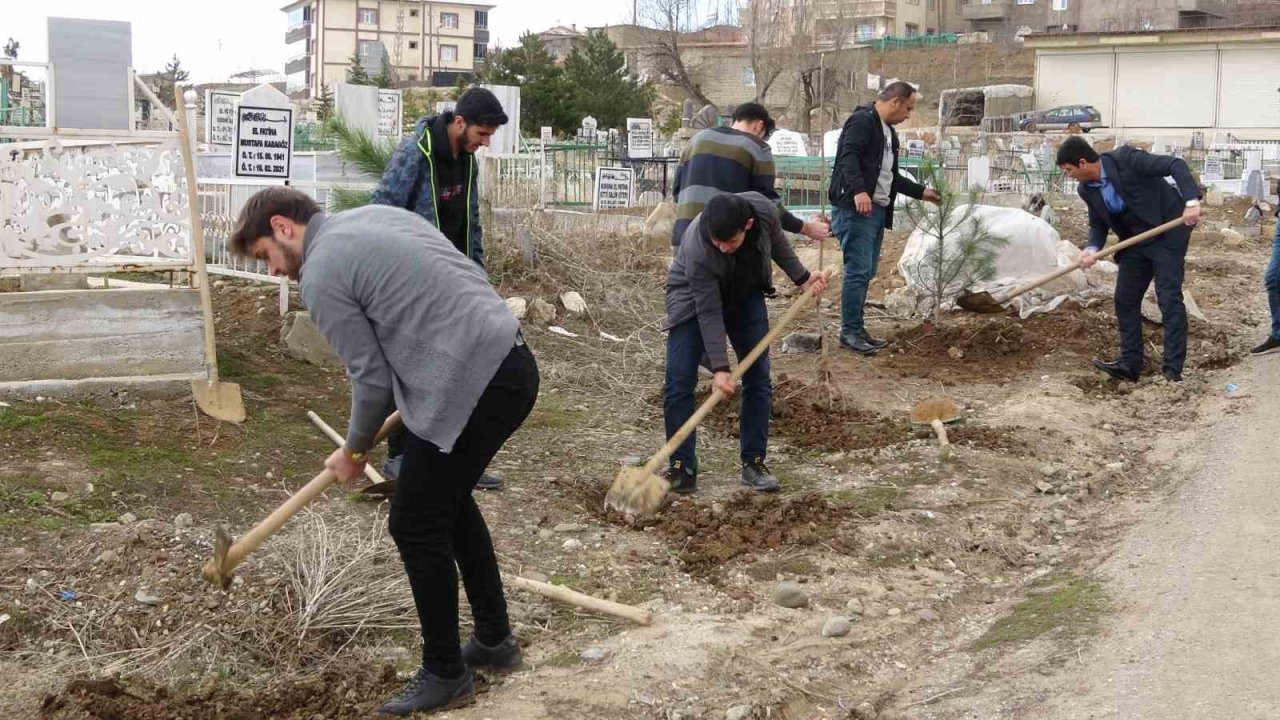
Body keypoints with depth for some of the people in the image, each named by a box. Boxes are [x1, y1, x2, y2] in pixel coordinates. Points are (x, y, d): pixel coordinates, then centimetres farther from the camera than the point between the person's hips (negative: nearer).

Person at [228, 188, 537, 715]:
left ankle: (445, 675, 19)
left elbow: (372, 379, -5)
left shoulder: (320, 276, -6)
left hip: (472, 387, -9)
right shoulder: (376, 215, 18)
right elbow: (468, 279, 20)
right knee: (449, 501, 25)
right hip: (513, 363, 9)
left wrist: (354, 450, 13)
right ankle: (495, 641, 35)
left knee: (417, 527, 6)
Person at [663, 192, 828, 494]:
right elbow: (709, 313, -32)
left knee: (758, 377, 0)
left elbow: (776, 240, -3)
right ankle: (681, 468, -6)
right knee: (679, 379, -14)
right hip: (695, 298, -4)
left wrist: (801, 277, -1)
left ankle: (754, 461, 9)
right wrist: (720, 367, -32)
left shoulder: (764, 210, -29)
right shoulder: (698, 252, -40)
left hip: (746, 294, 4)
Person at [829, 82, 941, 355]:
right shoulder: (863, 121, -8)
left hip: (877, 210, 10)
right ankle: (850, 332, -6)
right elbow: (848, 156, -21)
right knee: (858, 271, -10)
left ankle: (856, 330, 15)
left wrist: (921, 191, 30)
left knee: (866, 272, 10)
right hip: (855, 208, -10)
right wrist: (859, 190, -34)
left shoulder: (888, 132, 23)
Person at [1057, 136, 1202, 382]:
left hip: (1167, 232, -8)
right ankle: (1130, 364, 13)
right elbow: (1098, 224, 9)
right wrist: (1092, 247, -12)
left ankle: (1173, 368, -7)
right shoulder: (1086, 190, 0)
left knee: (1169, 297, -9)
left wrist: (1191, 201, -36)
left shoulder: (1126, 158, -22)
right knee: (1125, 300, 6)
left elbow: (1175, 165, -24)